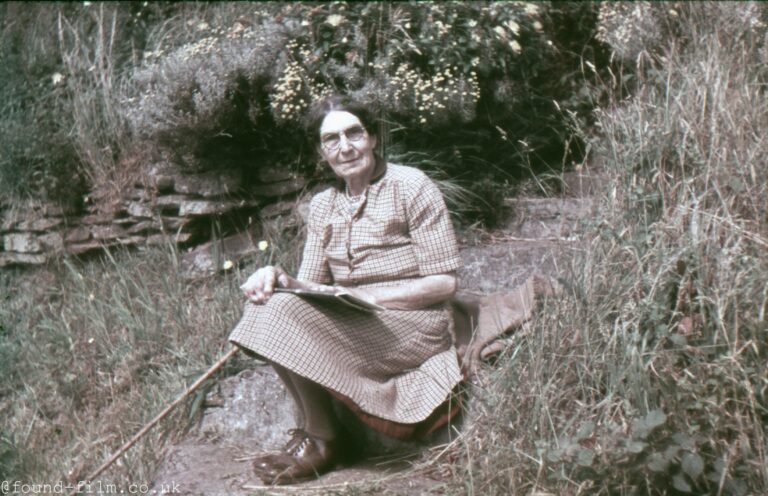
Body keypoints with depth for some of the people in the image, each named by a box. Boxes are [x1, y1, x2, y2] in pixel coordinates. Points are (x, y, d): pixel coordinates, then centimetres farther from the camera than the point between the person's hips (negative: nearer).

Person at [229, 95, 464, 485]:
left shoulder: (412, 188, -6)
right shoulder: (323, 206, 12)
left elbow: (445, 282, -10)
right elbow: (311, 284, 9)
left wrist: (370, 296, -19)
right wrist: (277, 277, -14)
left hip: (413, 325, -6)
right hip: (355, 323, 6)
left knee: (289, 314, -24)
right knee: (270, 302, -17)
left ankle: (321, 441, -7)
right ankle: (309, 428, -8)